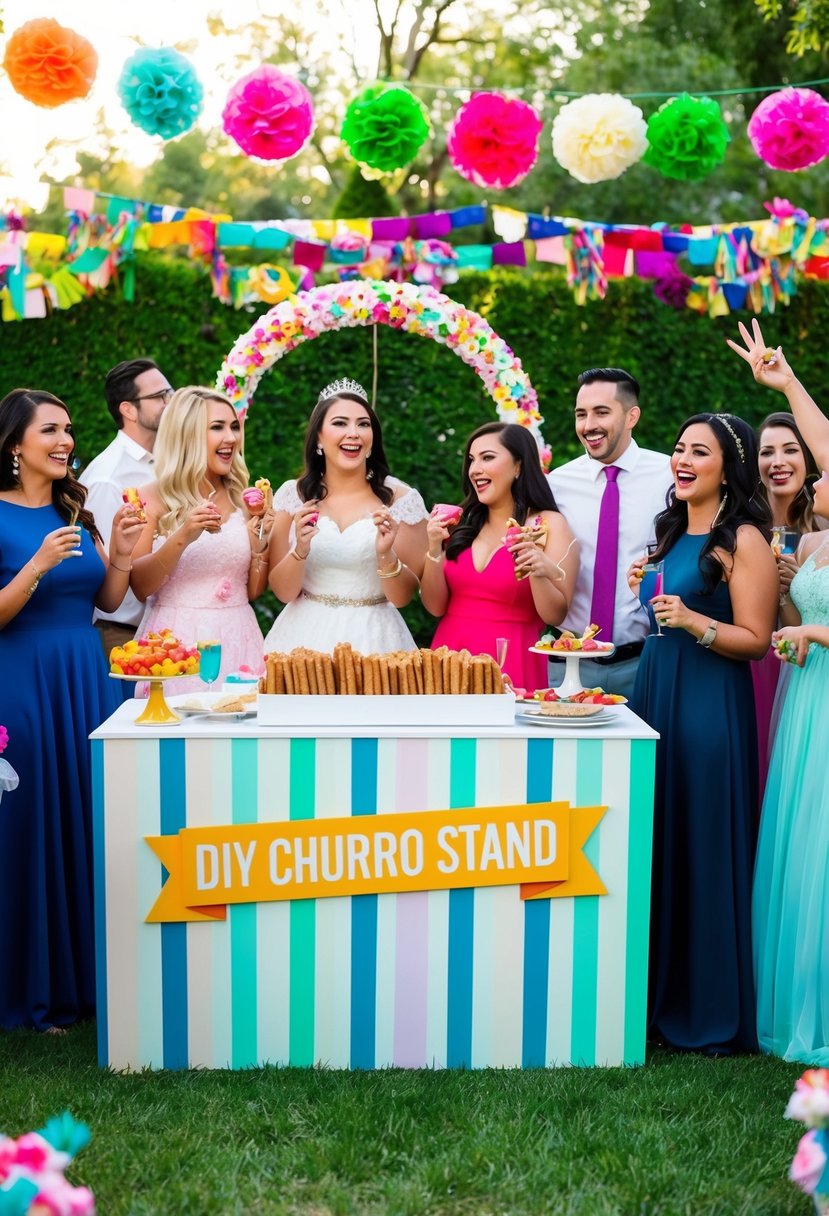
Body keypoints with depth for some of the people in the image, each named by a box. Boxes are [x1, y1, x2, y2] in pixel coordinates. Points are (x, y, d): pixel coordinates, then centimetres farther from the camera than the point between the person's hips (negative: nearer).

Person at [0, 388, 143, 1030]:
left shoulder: (76, 511, 10)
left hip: (88, 680, 6)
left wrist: (121, 554, -5)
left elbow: (108, 601, 11)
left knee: (91, 822, 9)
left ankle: (91, 975, 23)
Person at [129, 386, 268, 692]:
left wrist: (260, 546, -8)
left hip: (237, 640, 3)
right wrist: (181, 538, -21)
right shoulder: (151, 498, -3)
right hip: (177, 641, -3)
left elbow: (253, 591, 10)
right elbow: (139, 586, -8)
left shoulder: (243, 500, 7)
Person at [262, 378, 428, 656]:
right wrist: (300, 550, -18)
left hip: (373, 639, -1)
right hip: (304, 637, 1)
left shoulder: (400, 498, -4)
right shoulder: (293, 495, 0)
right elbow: (282, 592, 0)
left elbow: (402, 597, -3)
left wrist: (386, 555, -21)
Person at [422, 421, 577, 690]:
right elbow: (435, 607, 4)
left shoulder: (549, 525, -3)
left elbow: (555, 616, -6)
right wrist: (435, 549, -7)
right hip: (451, 656, 3)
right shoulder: (461, 523, 6)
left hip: (511, 661, -3)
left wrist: (538, 573, -22)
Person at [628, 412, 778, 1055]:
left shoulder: (744, 540, -9)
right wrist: (647, 587, 12)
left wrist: (694, 621, -25)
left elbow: (756, 639, -13)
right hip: (653, 693, 8)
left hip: (710, 706, -8)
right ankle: (657, 990, 25)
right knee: (653, 844, 11)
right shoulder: (673, 531, 16)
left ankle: (713, 1008, 13)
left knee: (704, 849, -2)